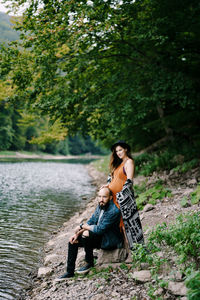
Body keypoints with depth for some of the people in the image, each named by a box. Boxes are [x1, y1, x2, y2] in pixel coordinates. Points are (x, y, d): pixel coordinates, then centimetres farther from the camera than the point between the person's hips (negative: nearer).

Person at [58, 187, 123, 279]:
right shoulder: (100, 206, 2)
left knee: (86, 235, -29)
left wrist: (82, 227, -18)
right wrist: (77, 234, -6)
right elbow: (91, 222, 8)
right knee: (73, 241, -1)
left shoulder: (114, 211, -25)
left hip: (110, 241, -9)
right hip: (99, 237, 9)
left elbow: (100, 229, -28)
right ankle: (69, 272, 7)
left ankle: (89, 263, -7)